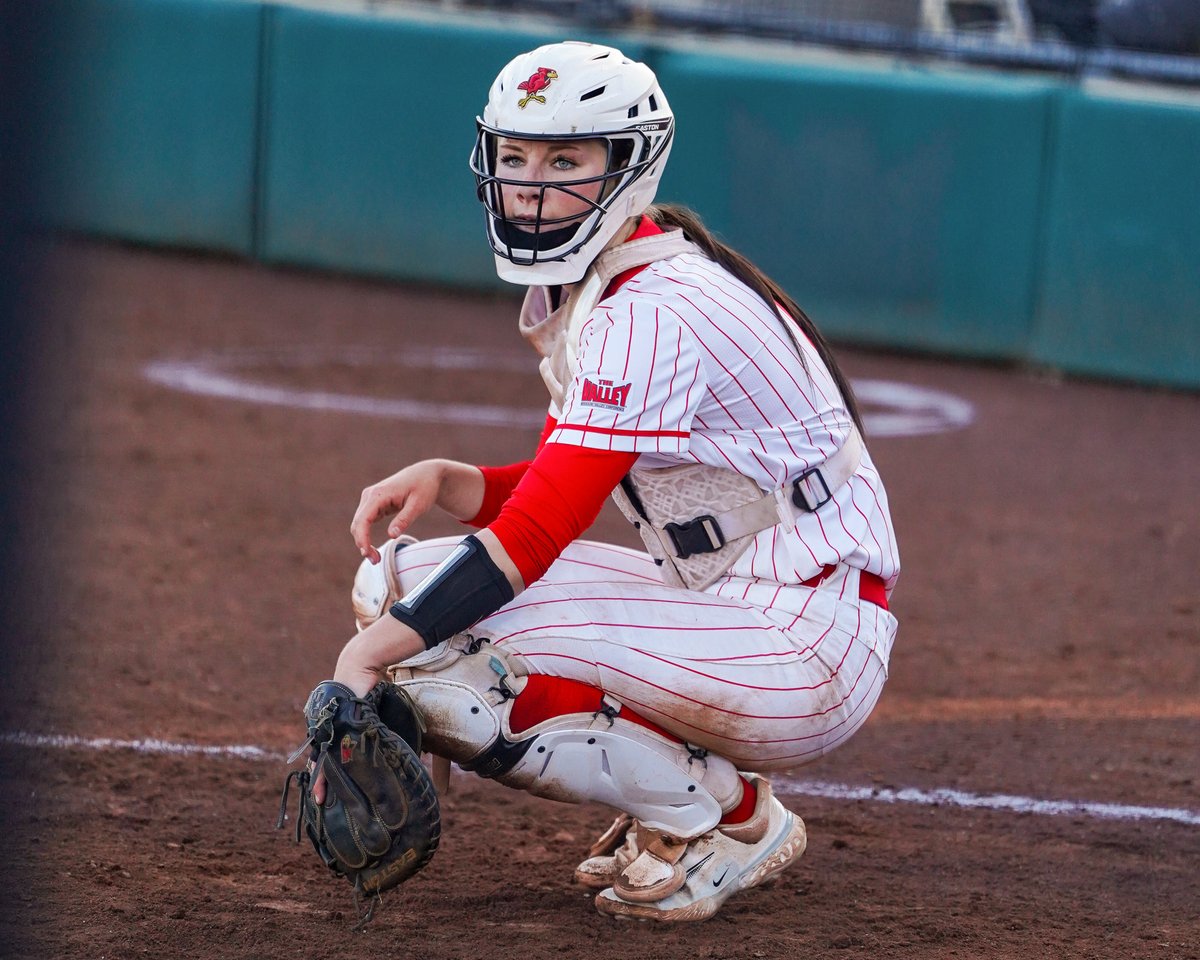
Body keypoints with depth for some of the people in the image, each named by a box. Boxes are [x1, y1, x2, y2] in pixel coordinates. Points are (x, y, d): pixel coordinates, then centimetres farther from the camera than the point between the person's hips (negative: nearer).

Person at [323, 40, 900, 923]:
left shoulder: (647, 316, -20)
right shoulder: (577, 294, 11)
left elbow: (533, 537, -25)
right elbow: (565, 497, 16)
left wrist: (366, 657, -28)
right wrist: (444, 482, -3)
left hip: (809, 648, -10)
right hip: (729, 609, 10)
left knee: (430, 646, -21)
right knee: (397, 580, 4)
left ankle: (724, 815, -7)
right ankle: (698, 790, 8)